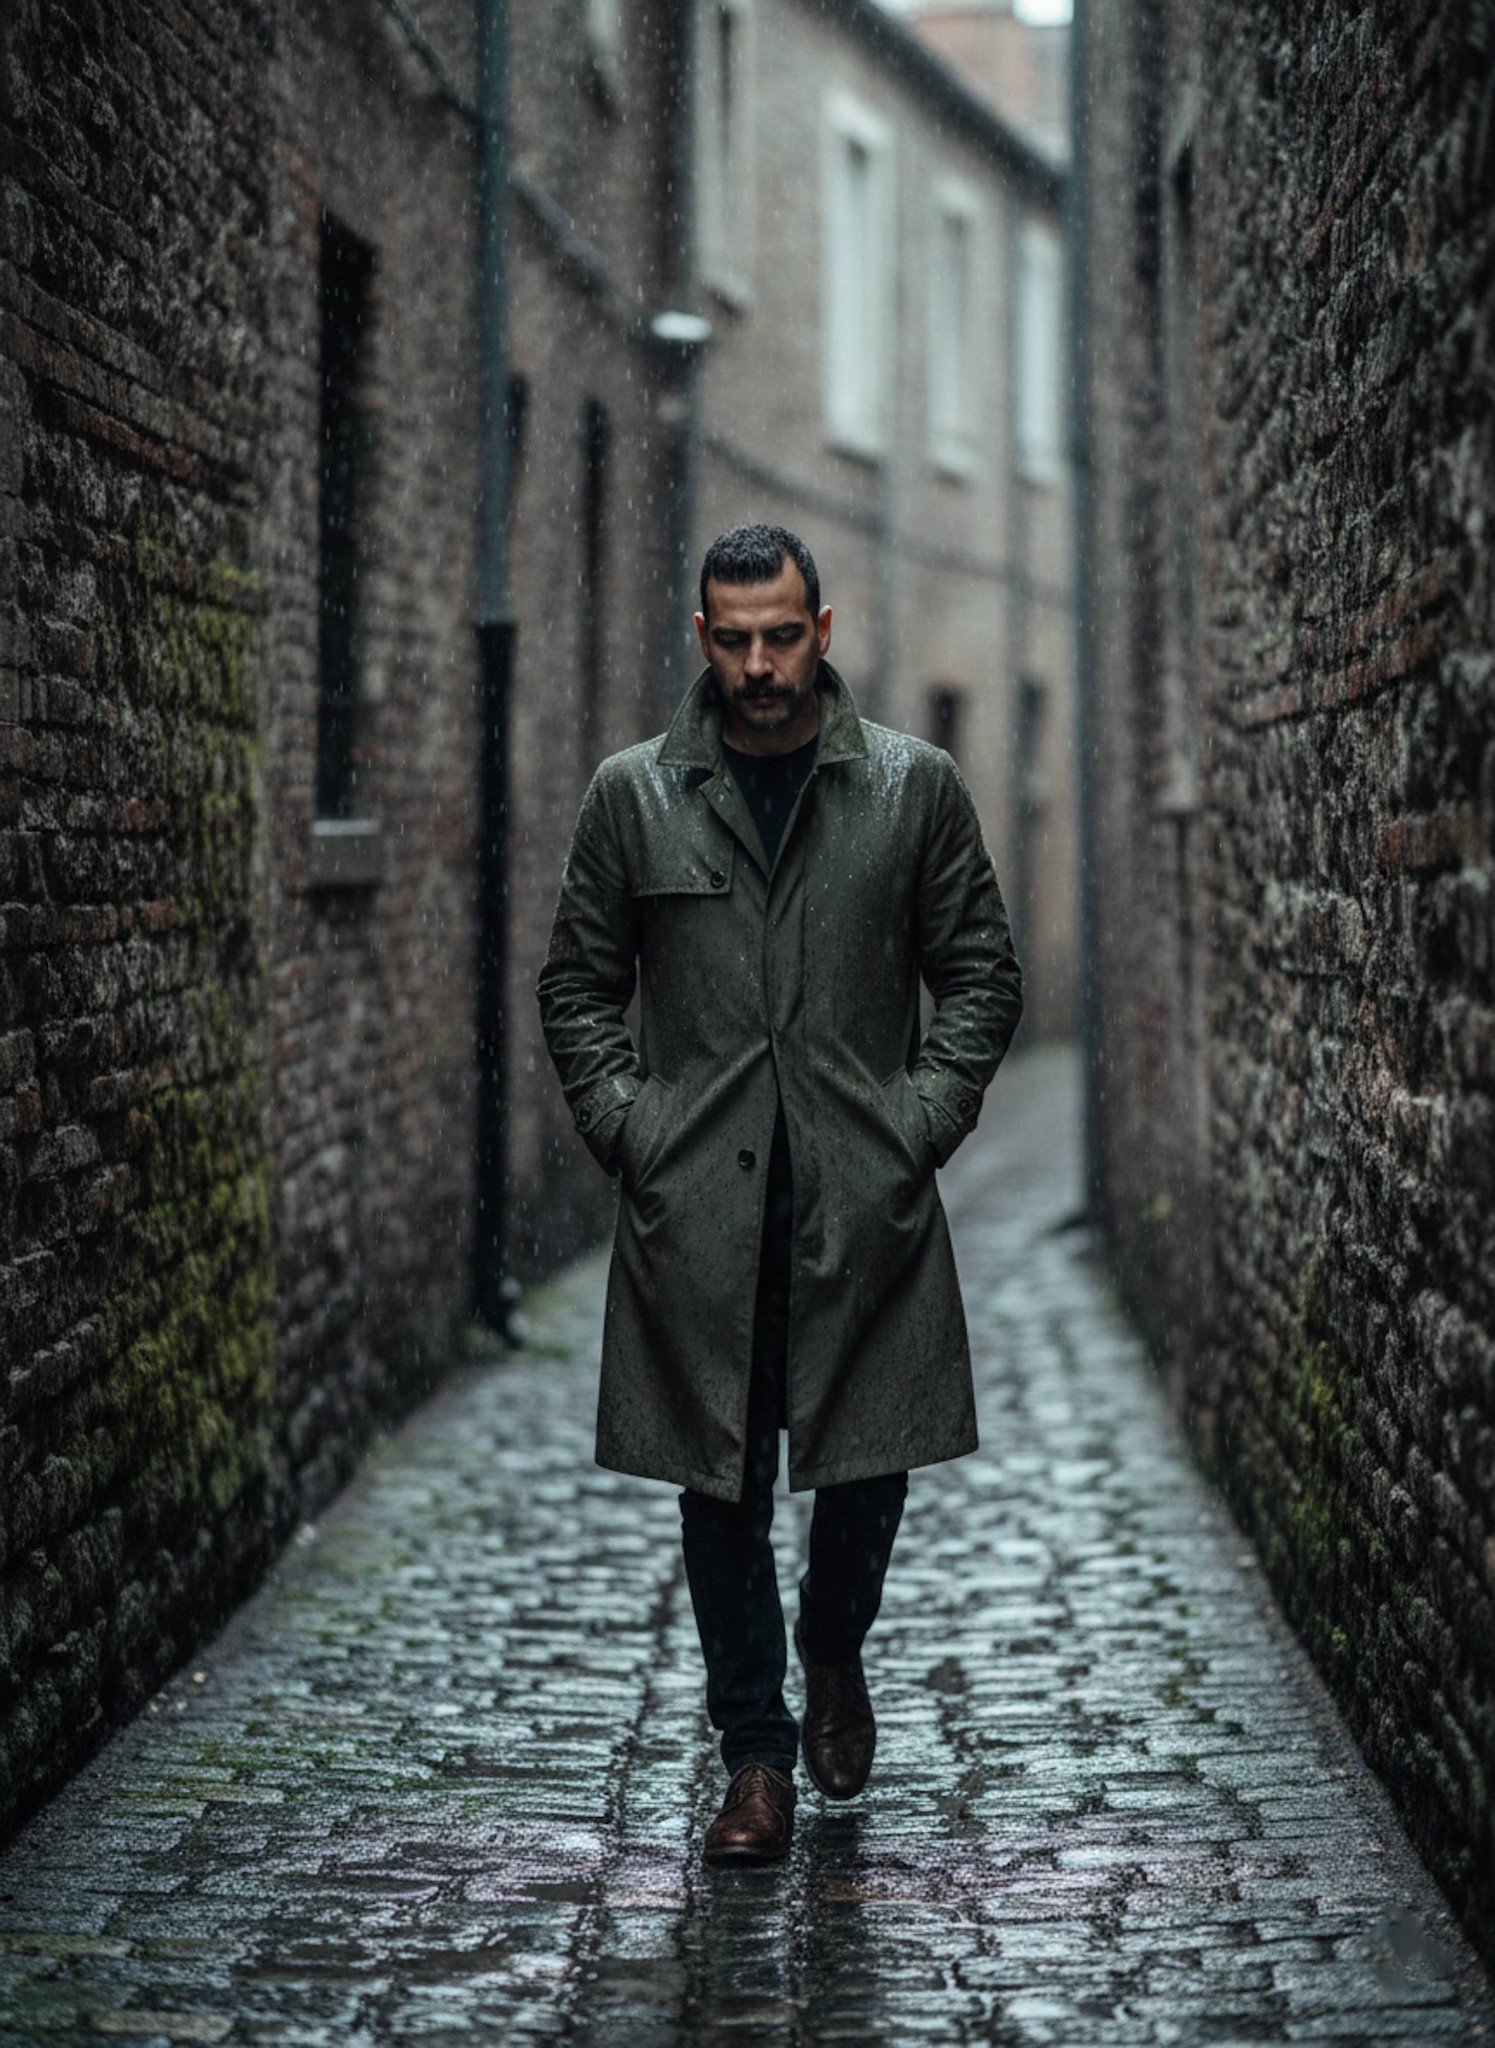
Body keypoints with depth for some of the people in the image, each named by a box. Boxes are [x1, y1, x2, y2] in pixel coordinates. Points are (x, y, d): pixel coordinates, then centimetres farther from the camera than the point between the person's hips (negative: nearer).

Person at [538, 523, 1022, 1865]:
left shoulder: (916, 788, 5)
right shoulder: (634, 797, 6)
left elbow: (983, 976, 10)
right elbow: (579, 985, 12)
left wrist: (923, 1122, -1)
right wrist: (626, 1126, 0)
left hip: (868, 1199, 0)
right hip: (696, 1202, 0)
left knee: (870, 1458, 2)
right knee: (721, 1479, 2)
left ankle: (835, 1652, 33)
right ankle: (757, 1752, 14)